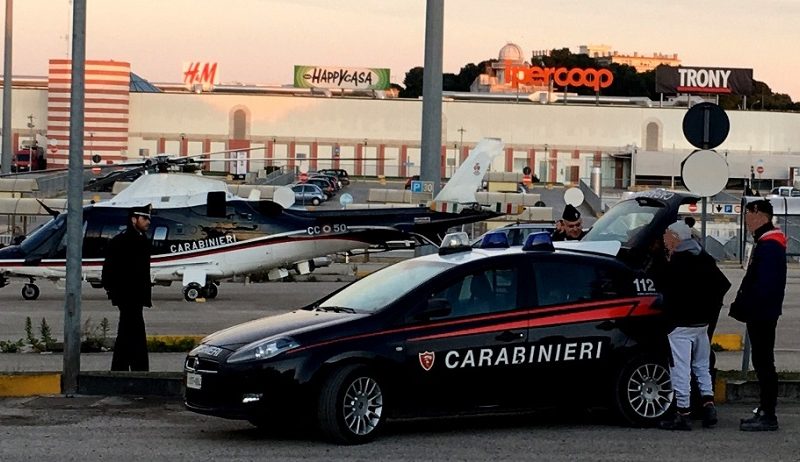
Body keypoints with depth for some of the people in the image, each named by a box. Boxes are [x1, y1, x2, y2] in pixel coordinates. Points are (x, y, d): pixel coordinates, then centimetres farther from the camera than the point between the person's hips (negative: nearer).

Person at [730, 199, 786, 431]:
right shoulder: (765, 243, 17)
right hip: (759, 314, 11)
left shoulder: (769, 246, -17)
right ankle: (765, 410, 19)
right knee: (762, 362, 13)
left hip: (763, 314, -11)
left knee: (763, 362, -8)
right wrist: (742, 304, 16)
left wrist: (744, 307, -20)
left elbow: (764, 284, -24)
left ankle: (768, 416, -7)